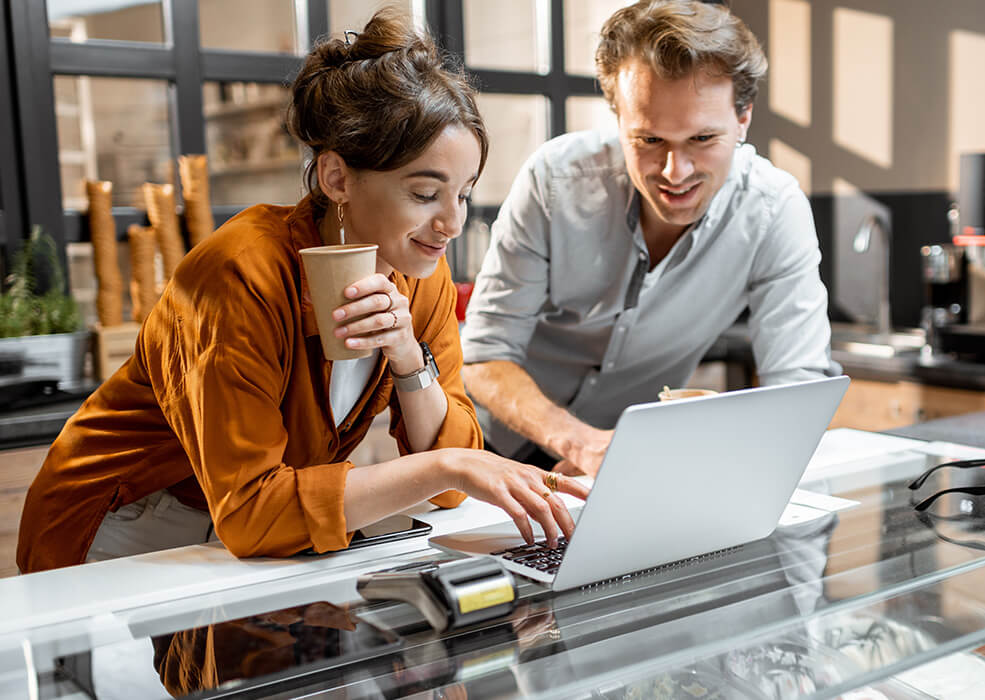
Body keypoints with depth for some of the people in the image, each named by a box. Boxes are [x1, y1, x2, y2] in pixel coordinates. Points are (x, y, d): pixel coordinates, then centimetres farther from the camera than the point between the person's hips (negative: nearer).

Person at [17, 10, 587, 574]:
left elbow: (449, 473, -9)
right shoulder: (246, 273, -28)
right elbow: (248, 510, -32)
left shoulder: (423, 277, -8)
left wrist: (408, 358, -26)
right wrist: (446, 468, -36)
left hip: (260, 546, 6)